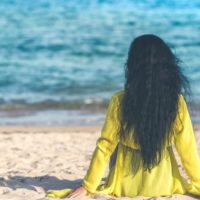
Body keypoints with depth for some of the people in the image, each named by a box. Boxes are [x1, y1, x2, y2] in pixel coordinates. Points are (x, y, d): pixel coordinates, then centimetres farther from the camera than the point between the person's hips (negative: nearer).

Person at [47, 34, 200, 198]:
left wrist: (87, 186, -1)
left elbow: (105, 147, -10)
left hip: (127, 186, -1)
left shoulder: (120, 101, -16)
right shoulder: (176, 101, -15)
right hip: (163, 186, 1)